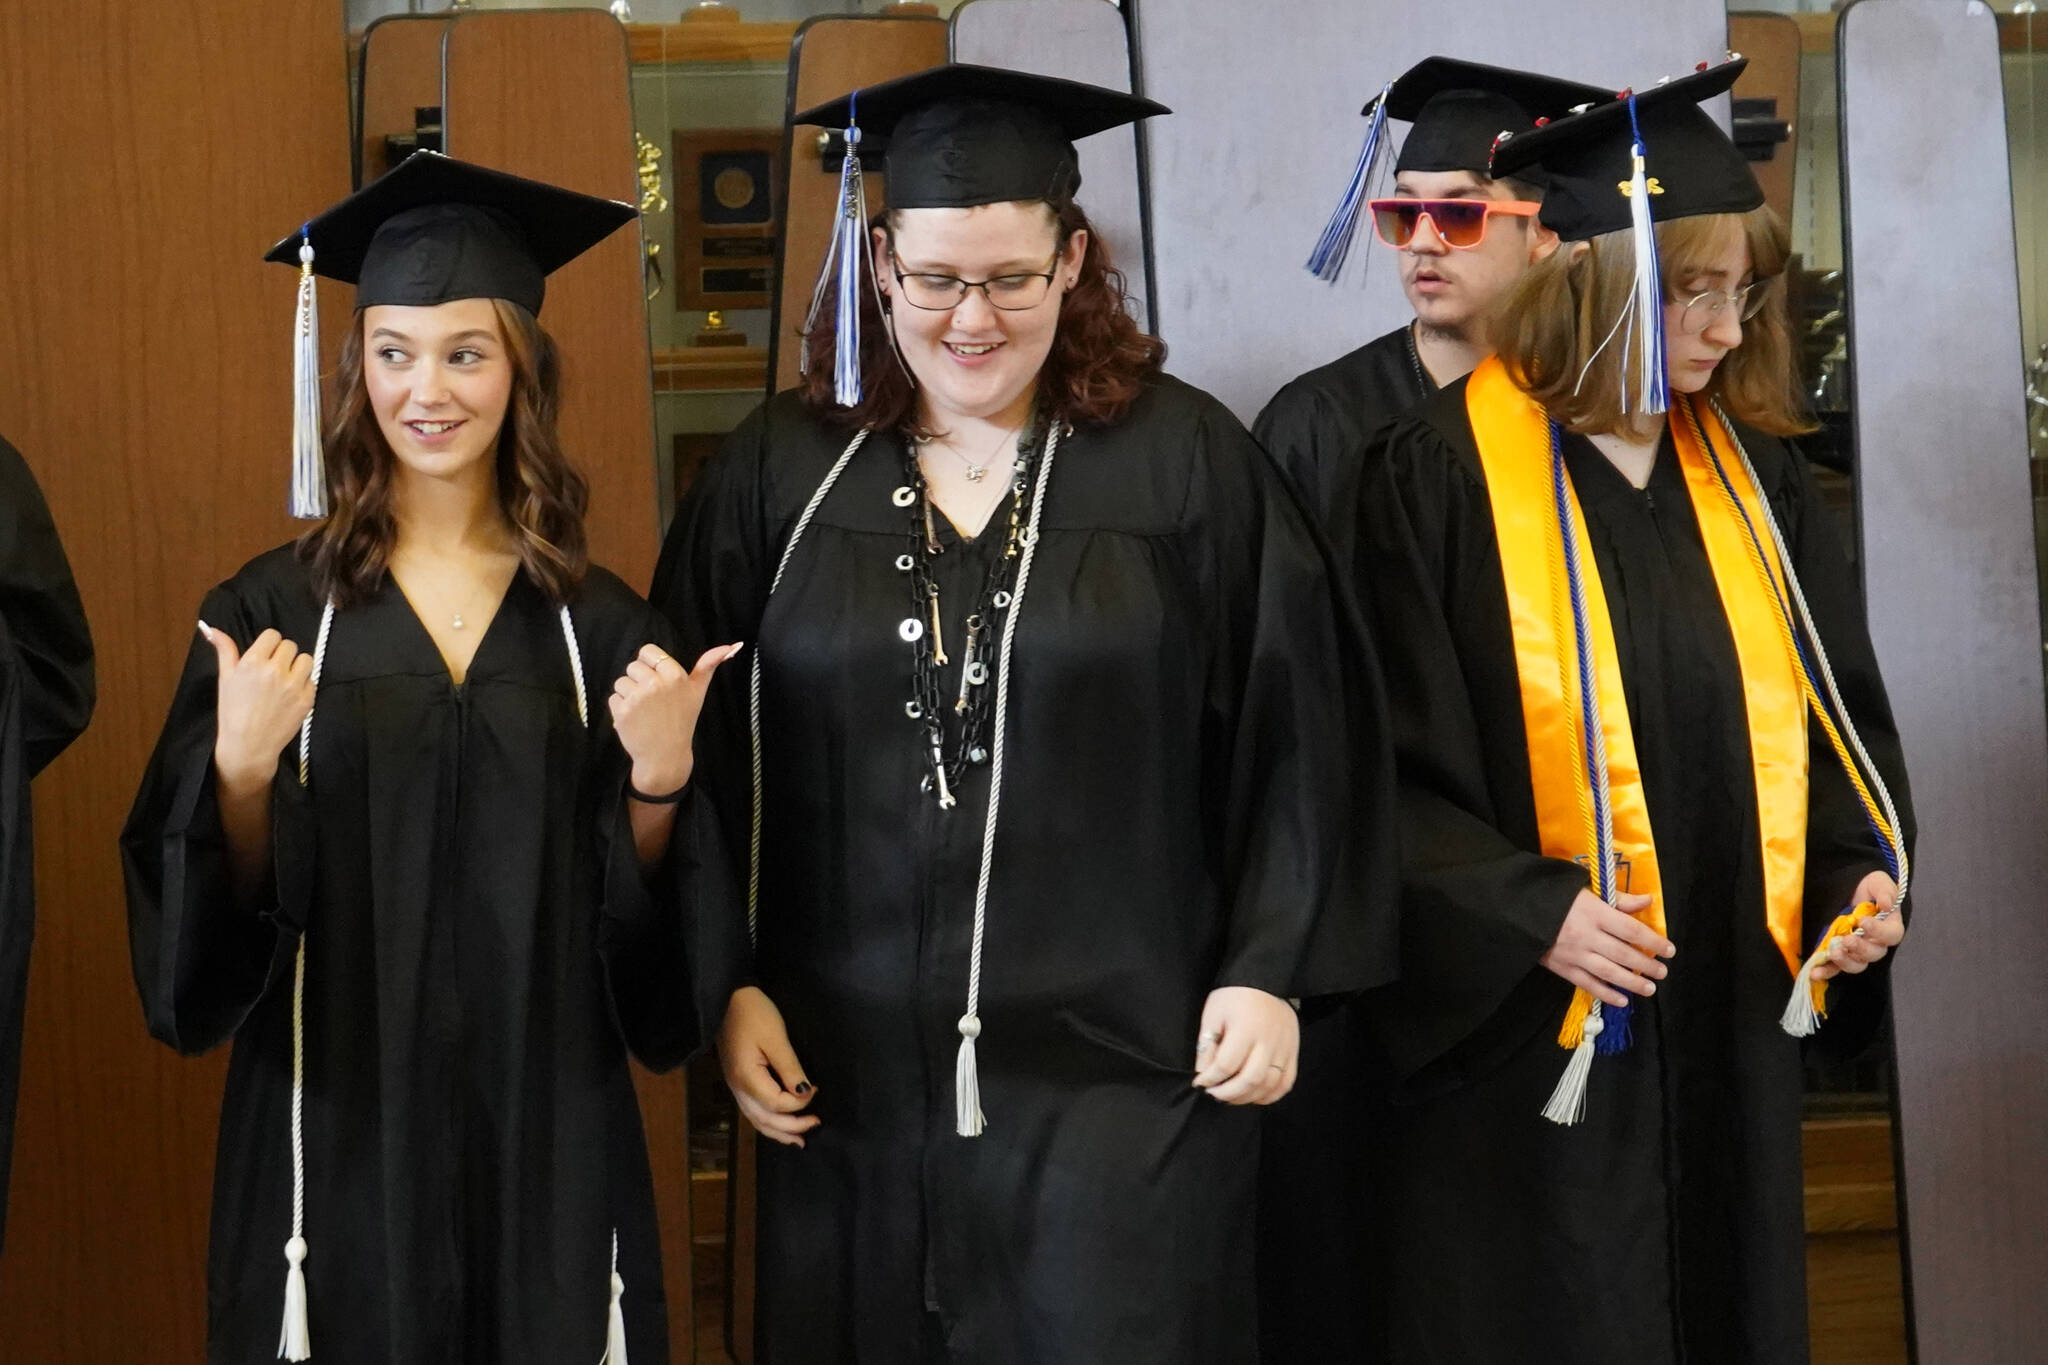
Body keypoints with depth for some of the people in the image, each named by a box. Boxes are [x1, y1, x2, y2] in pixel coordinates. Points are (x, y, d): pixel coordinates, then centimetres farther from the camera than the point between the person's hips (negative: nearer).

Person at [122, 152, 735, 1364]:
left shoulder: (603, 626, 2)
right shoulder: (271, 612, -2)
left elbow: (647, 930, 4)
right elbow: (201, 916, -2)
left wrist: (661, 780, -14)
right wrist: (239, 768, -20)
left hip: (547, 1129, 1)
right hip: (336, 1128, -1)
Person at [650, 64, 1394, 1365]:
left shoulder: (1187, 463, -2)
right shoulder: (780, 473, 4)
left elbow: (1297, 733, 0)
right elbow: (701, 755, 7)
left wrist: (1268, 970, -5)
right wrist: (731, 983, 2)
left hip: (1120, 1070, -2)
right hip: (849, 1071, 2)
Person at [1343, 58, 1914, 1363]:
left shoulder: (1753, 470, 6)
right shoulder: (1440, 476, -11)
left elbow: (1836, 705, 12)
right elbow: (1388, 765, -11)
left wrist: (1864, 862, -4)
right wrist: (1530, 910, -21)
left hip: (1732, 1020, 5)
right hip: (1527, 1032, -5)